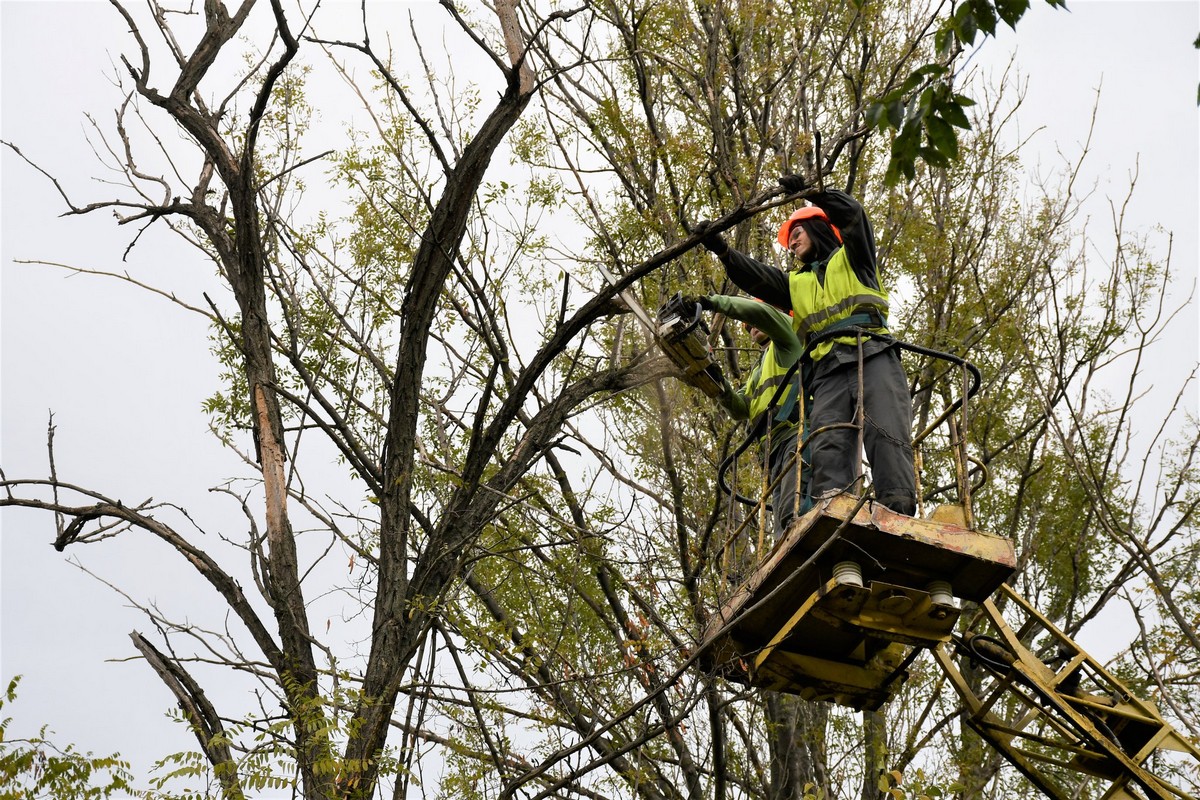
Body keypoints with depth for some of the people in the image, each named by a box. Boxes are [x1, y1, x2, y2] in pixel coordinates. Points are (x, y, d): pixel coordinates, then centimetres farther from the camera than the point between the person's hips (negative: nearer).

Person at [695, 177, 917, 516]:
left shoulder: (851, 257, 23)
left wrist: (810, 190, -1)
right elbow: (756, 278, 18)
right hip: (827, 372, 4)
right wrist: (722, 250, 5)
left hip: (874, 359, -4)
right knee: (828, 447, -18)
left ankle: (899, 510, -33)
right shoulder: (796, 283, 35)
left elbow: (852, 214, 4)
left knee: (887, 435, -20)